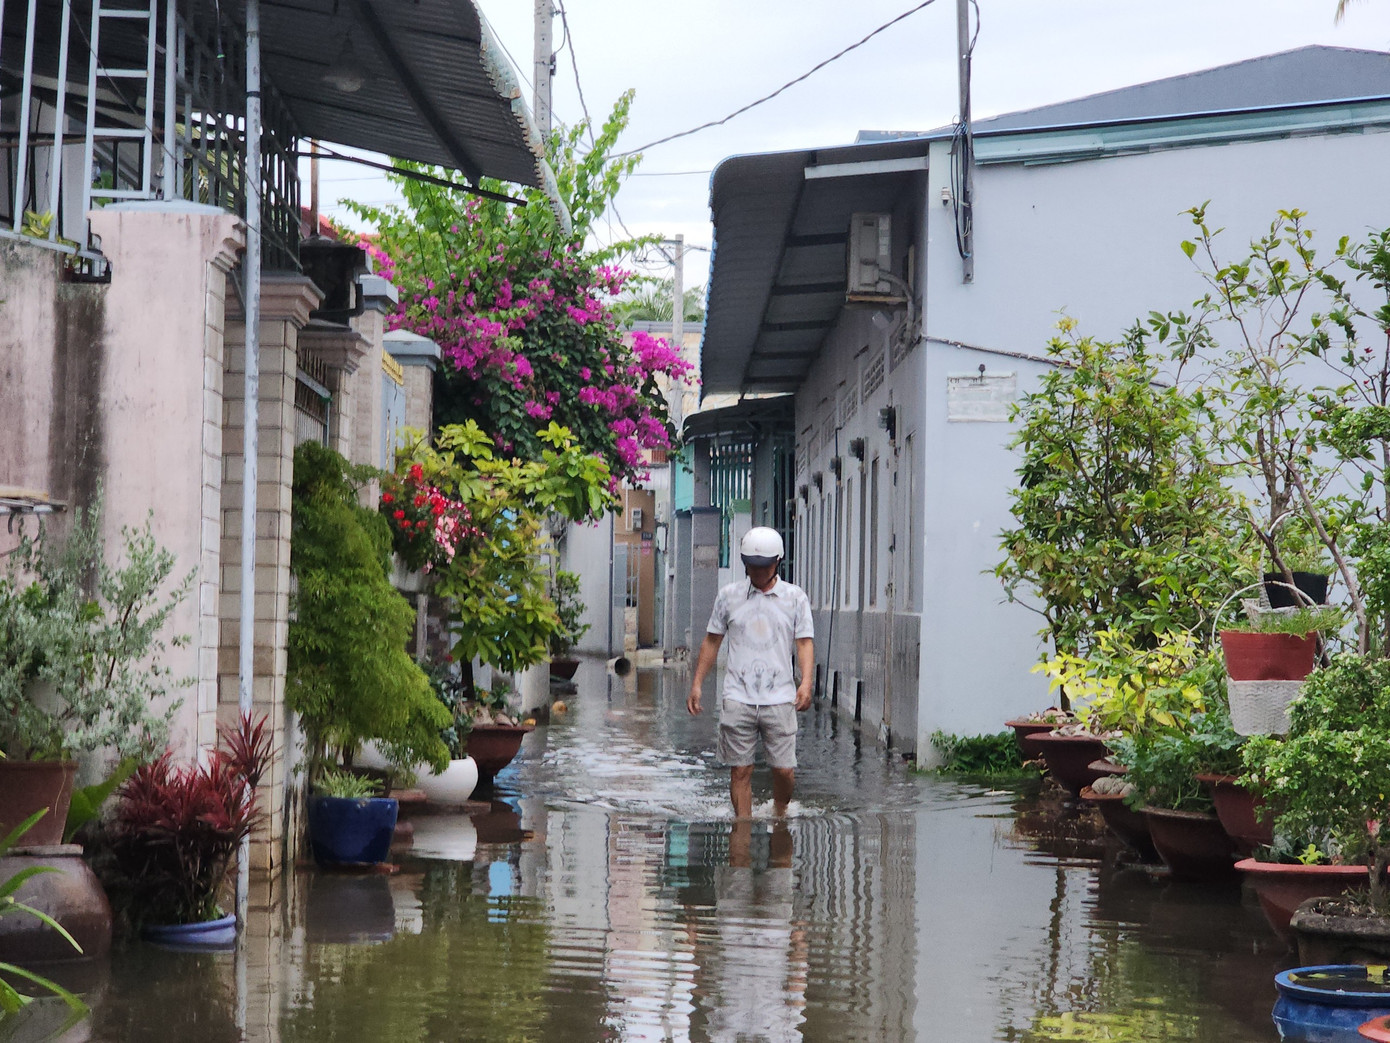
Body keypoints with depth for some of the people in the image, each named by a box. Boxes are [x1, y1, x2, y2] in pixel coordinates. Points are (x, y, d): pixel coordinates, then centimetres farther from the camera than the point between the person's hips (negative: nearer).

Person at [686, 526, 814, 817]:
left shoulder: (795, 597, 7)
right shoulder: (728, 596, 10)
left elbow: (805, 642, 3)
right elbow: (711, 642, 16)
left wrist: (806, 681, -13)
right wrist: (697, 684, 11)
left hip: (779, 698, -1)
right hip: (737, 698, 1)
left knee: (784, 770, -2)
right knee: (740, 770, -1)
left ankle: (780, 810, 27)